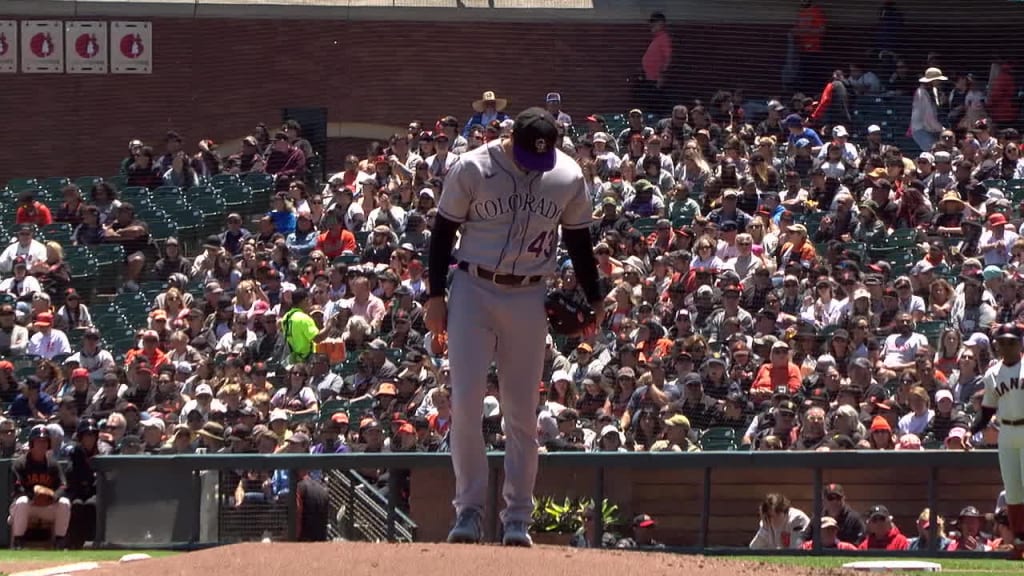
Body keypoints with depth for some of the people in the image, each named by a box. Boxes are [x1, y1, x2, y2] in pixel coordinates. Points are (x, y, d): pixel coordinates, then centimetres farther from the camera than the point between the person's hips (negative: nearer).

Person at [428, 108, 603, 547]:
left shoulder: (568, 178, -1)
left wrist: (593, 298, 7)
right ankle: (469, 510, -2)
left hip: (529, 299, 2)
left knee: (522, 413, 4)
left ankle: (517, 519, 9)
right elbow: (443, 231, -2)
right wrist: (436, 296, -5)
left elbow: (579, 241, 11)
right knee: (465, 403, -10)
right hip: (474, 292, -2)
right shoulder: (472, 169, -8)